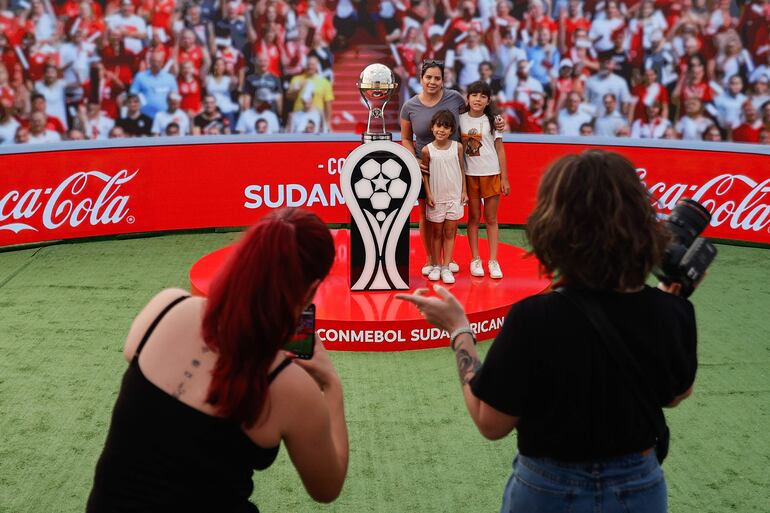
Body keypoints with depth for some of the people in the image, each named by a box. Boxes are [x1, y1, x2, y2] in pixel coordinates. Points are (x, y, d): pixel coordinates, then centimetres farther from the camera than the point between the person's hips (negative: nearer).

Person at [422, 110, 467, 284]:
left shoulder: (457, 147, -3)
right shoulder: (427, 150, -7)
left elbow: (462, 169, 5)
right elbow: (425, 173, -1)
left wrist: (464, 191, 4)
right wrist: (428, 194, -6)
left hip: (454, 197, 1)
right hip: (436, 198, -1)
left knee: (450, 233, 4)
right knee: (436, 233, 9)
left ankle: (446, 268, 9)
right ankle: (436, 266, 19)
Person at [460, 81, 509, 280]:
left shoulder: (493, 120, 0)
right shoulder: (460, 119, 1)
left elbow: (500, 150, 2)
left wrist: (504, 178, -2)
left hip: (491, 174, 0)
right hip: (469, 175, 1)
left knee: (491, 218, 4)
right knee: (474, 217, 7)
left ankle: (493, 261, 7)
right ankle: (475, 259, 13)